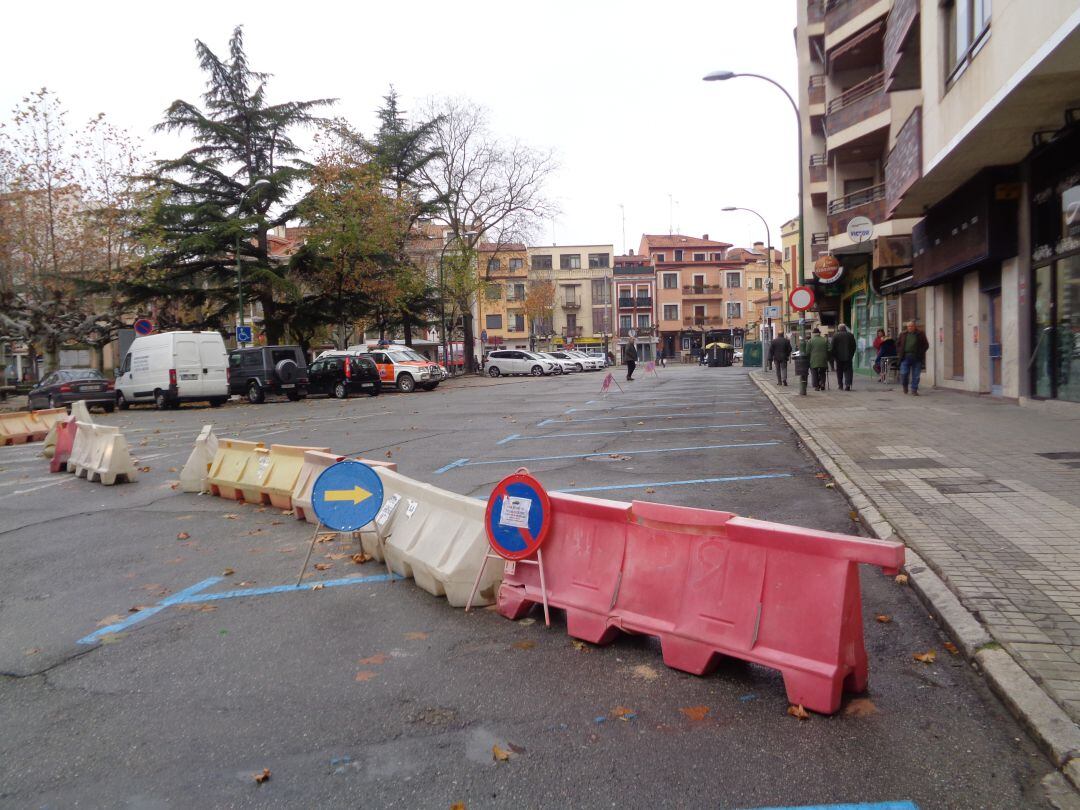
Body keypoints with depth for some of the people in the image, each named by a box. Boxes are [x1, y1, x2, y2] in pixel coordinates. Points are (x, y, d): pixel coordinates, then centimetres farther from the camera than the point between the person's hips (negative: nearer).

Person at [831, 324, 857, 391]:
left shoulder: (835, 336, -3)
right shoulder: (850, 335, 3)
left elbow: (833, 347, -4)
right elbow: (854, 347, 6)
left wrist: (834, 356, 4)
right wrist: (851, 355, 13)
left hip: (839, 357, -1)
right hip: (848, 357, 1)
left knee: (839, 371, 11)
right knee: (848, 371, 2)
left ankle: (840, 385, 14)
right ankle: (847, 384, -12)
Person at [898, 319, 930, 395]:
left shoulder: (921, 334, 4)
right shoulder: (903, 335, 11)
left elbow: (926, 345, 6)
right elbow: (898, 344, 19)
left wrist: (921, 353, -4)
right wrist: (899, 353, 6)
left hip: (917, 358, -1)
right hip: (905, 357, 1)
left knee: (916, 375, 0)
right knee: (903, 373, -4)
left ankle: (914, 390, 8)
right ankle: (905, 386, 22)